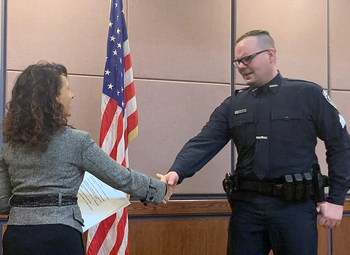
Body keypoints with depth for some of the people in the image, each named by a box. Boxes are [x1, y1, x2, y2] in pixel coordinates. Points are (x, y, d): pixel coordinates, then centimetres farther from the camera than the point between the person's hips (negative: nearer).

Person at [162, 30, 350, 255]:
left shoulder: (309, 95, 0)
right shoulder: (232, 106, 9)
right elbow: (203, 144, -3)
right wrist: (177, 172, -22)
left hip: (295, 206, -3)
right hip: (247, 205, 3)